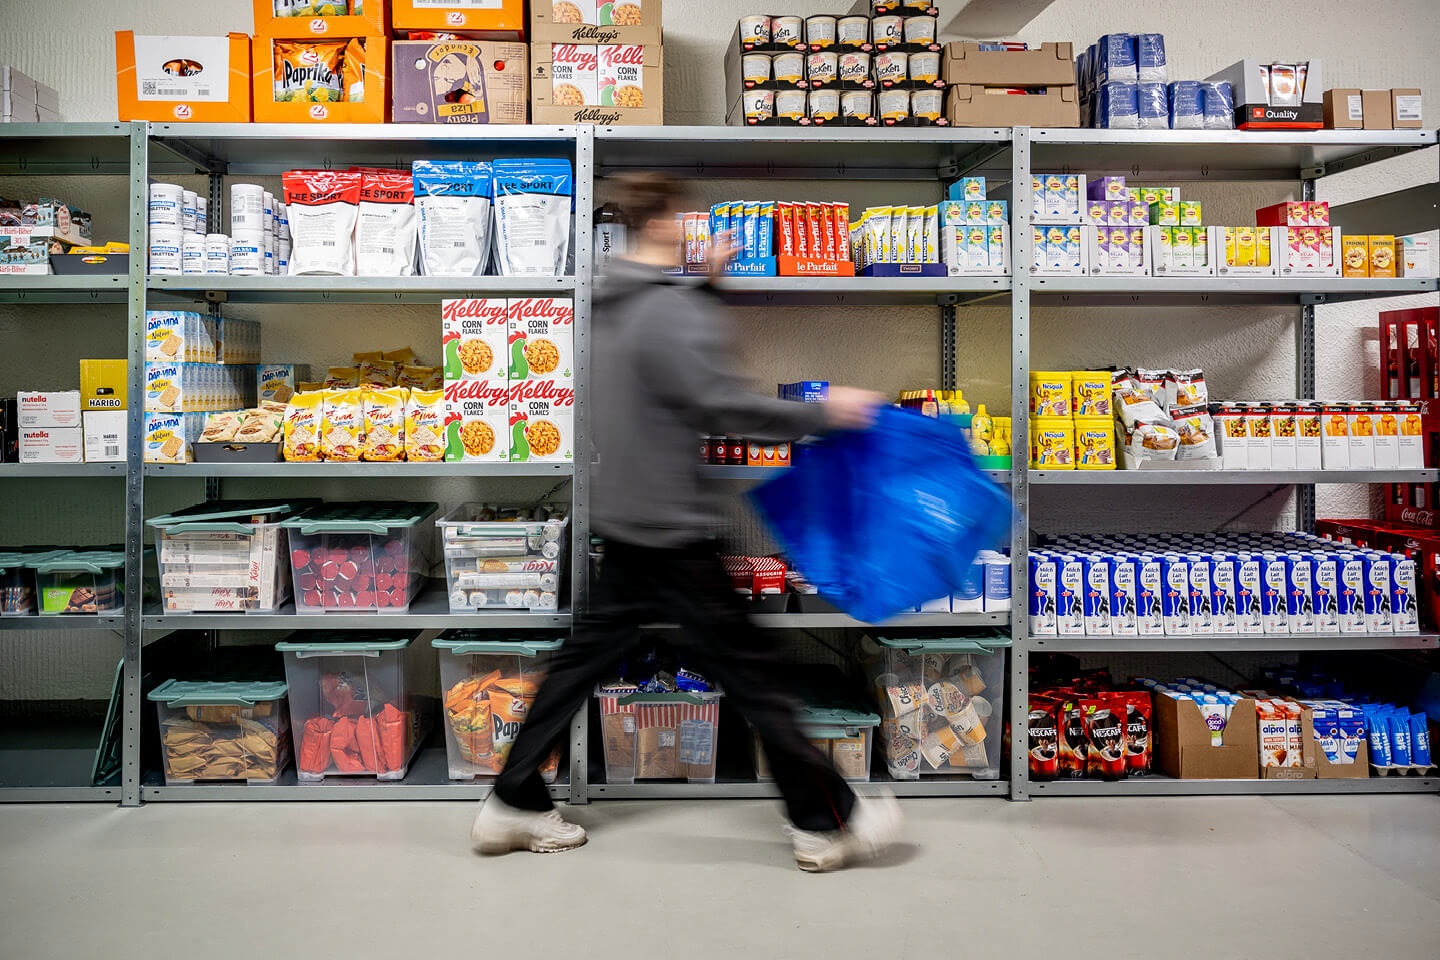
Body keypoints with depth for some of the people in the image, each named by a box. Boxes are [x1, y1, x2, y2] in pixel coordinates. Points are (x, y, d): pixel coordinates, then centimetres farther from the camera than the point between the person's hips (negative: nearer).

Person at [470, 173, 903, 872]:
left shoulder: (616, 305, 11)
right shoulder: (670, 311, -18)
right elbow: (723, 406, -24)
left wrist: (704, 277, 23)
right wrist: (823, 413, -15)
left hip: (625, 525, 9)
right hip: (670, 529, -9)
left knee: (585, 658, 14)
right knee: (748, 669, 0)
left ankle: (514, 803, 22)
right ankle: (826, 821, 12)